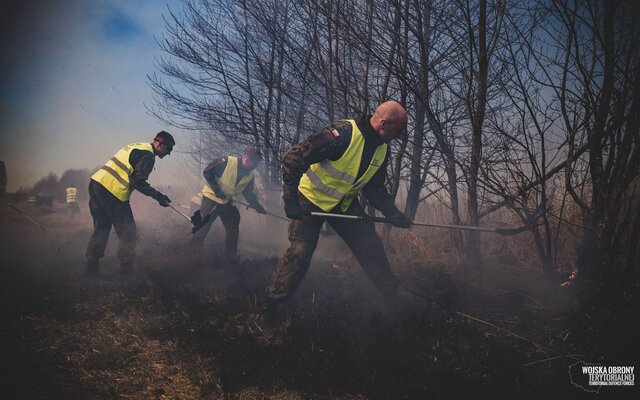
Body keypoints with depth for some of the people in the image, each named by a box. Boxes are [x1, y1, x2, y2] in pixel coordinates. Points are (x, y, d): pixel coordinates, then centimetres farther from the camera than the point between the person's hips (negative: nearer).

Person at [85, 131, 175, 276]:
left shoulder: (137, 146, 22)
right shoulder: (148, 155, -7)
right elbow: (138, 182, -15)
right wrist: (158, 196, -5)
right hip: (112, 192, -10)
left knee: (101, 228, 18)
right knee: (128, 232, 0)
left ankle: (91, 267, 22)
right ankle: (126, 270, 3)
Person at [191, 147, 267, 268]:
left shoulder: (250, 176, -1)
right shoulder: (227, 162, -21)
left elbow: (249, 194, 9)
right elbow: (207, 172, -18)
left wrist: (258, 207, -3)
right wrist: (217, 190, -21)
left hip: (228, 203, 6)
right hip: (211, 199, -6)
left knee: (233, 232, 6)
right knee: (202, 227, -7)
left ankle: (230, 263, 18)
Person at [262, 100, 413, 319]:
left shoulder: (382, 150, -4)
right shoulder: (342, 134, -30)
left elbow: (375, 189, 9)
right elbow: (293, 158, -29)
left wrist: (393, 213, -4)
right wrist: (290, 199, -28)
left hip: (345, 203, 7)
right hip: (311, 199, -7)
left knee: (372, 249, 3)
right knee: (300, 252, -11)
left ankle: (393, 298, 19)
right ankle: (269, 305, 6)